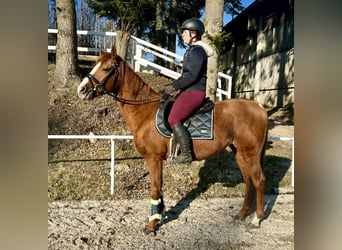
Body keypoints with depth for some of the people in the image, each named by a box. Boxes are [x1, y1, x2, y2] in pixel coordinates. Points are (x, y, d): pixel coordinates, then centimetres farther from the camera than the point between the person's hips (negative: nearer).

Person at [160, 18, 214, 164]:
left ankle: (186, 154, -14)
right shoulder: (191, 50, 19)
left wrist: (173, 87, -18)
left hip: (195, 91, -11)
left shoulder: (197, 50, -13)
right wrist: (171, 86, 12)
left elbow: (192, 76, -22)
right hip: (190, 90, 11)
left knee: (174, 120, -20)